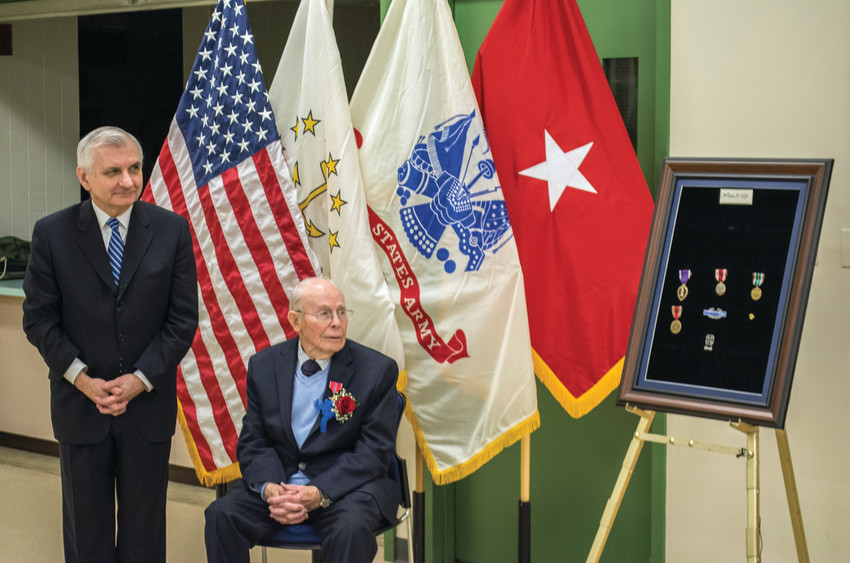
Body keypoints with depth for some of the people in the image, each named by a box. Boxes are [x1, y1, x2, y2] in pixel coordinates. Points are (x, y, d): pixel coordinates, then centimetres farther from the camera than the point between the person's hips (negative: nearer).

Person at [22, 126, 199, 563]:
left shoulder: (172, 230, -3)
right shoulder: (52, 233, -4)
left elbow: (183, 318, -3)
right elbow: (39, 318, -2)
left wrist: (140, 379, -11)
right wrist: (83, 379, -12)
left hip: (148, 403, 0)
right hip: (79, 403, 0)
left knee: (144, 526, 11)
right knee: (86, 526, 12)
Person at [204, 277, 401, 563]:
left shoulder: (378, 370, -3)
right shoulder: (264, 365, 7)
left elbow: (375, 452, -7)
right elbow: (253, 442, 6)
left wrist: (320, 493, -20)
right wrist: (269, 487, -16)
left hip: (345, 486, -3)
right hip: (278, 482, 3)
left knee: (351, 529, -34)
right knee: (221, 516, -22)